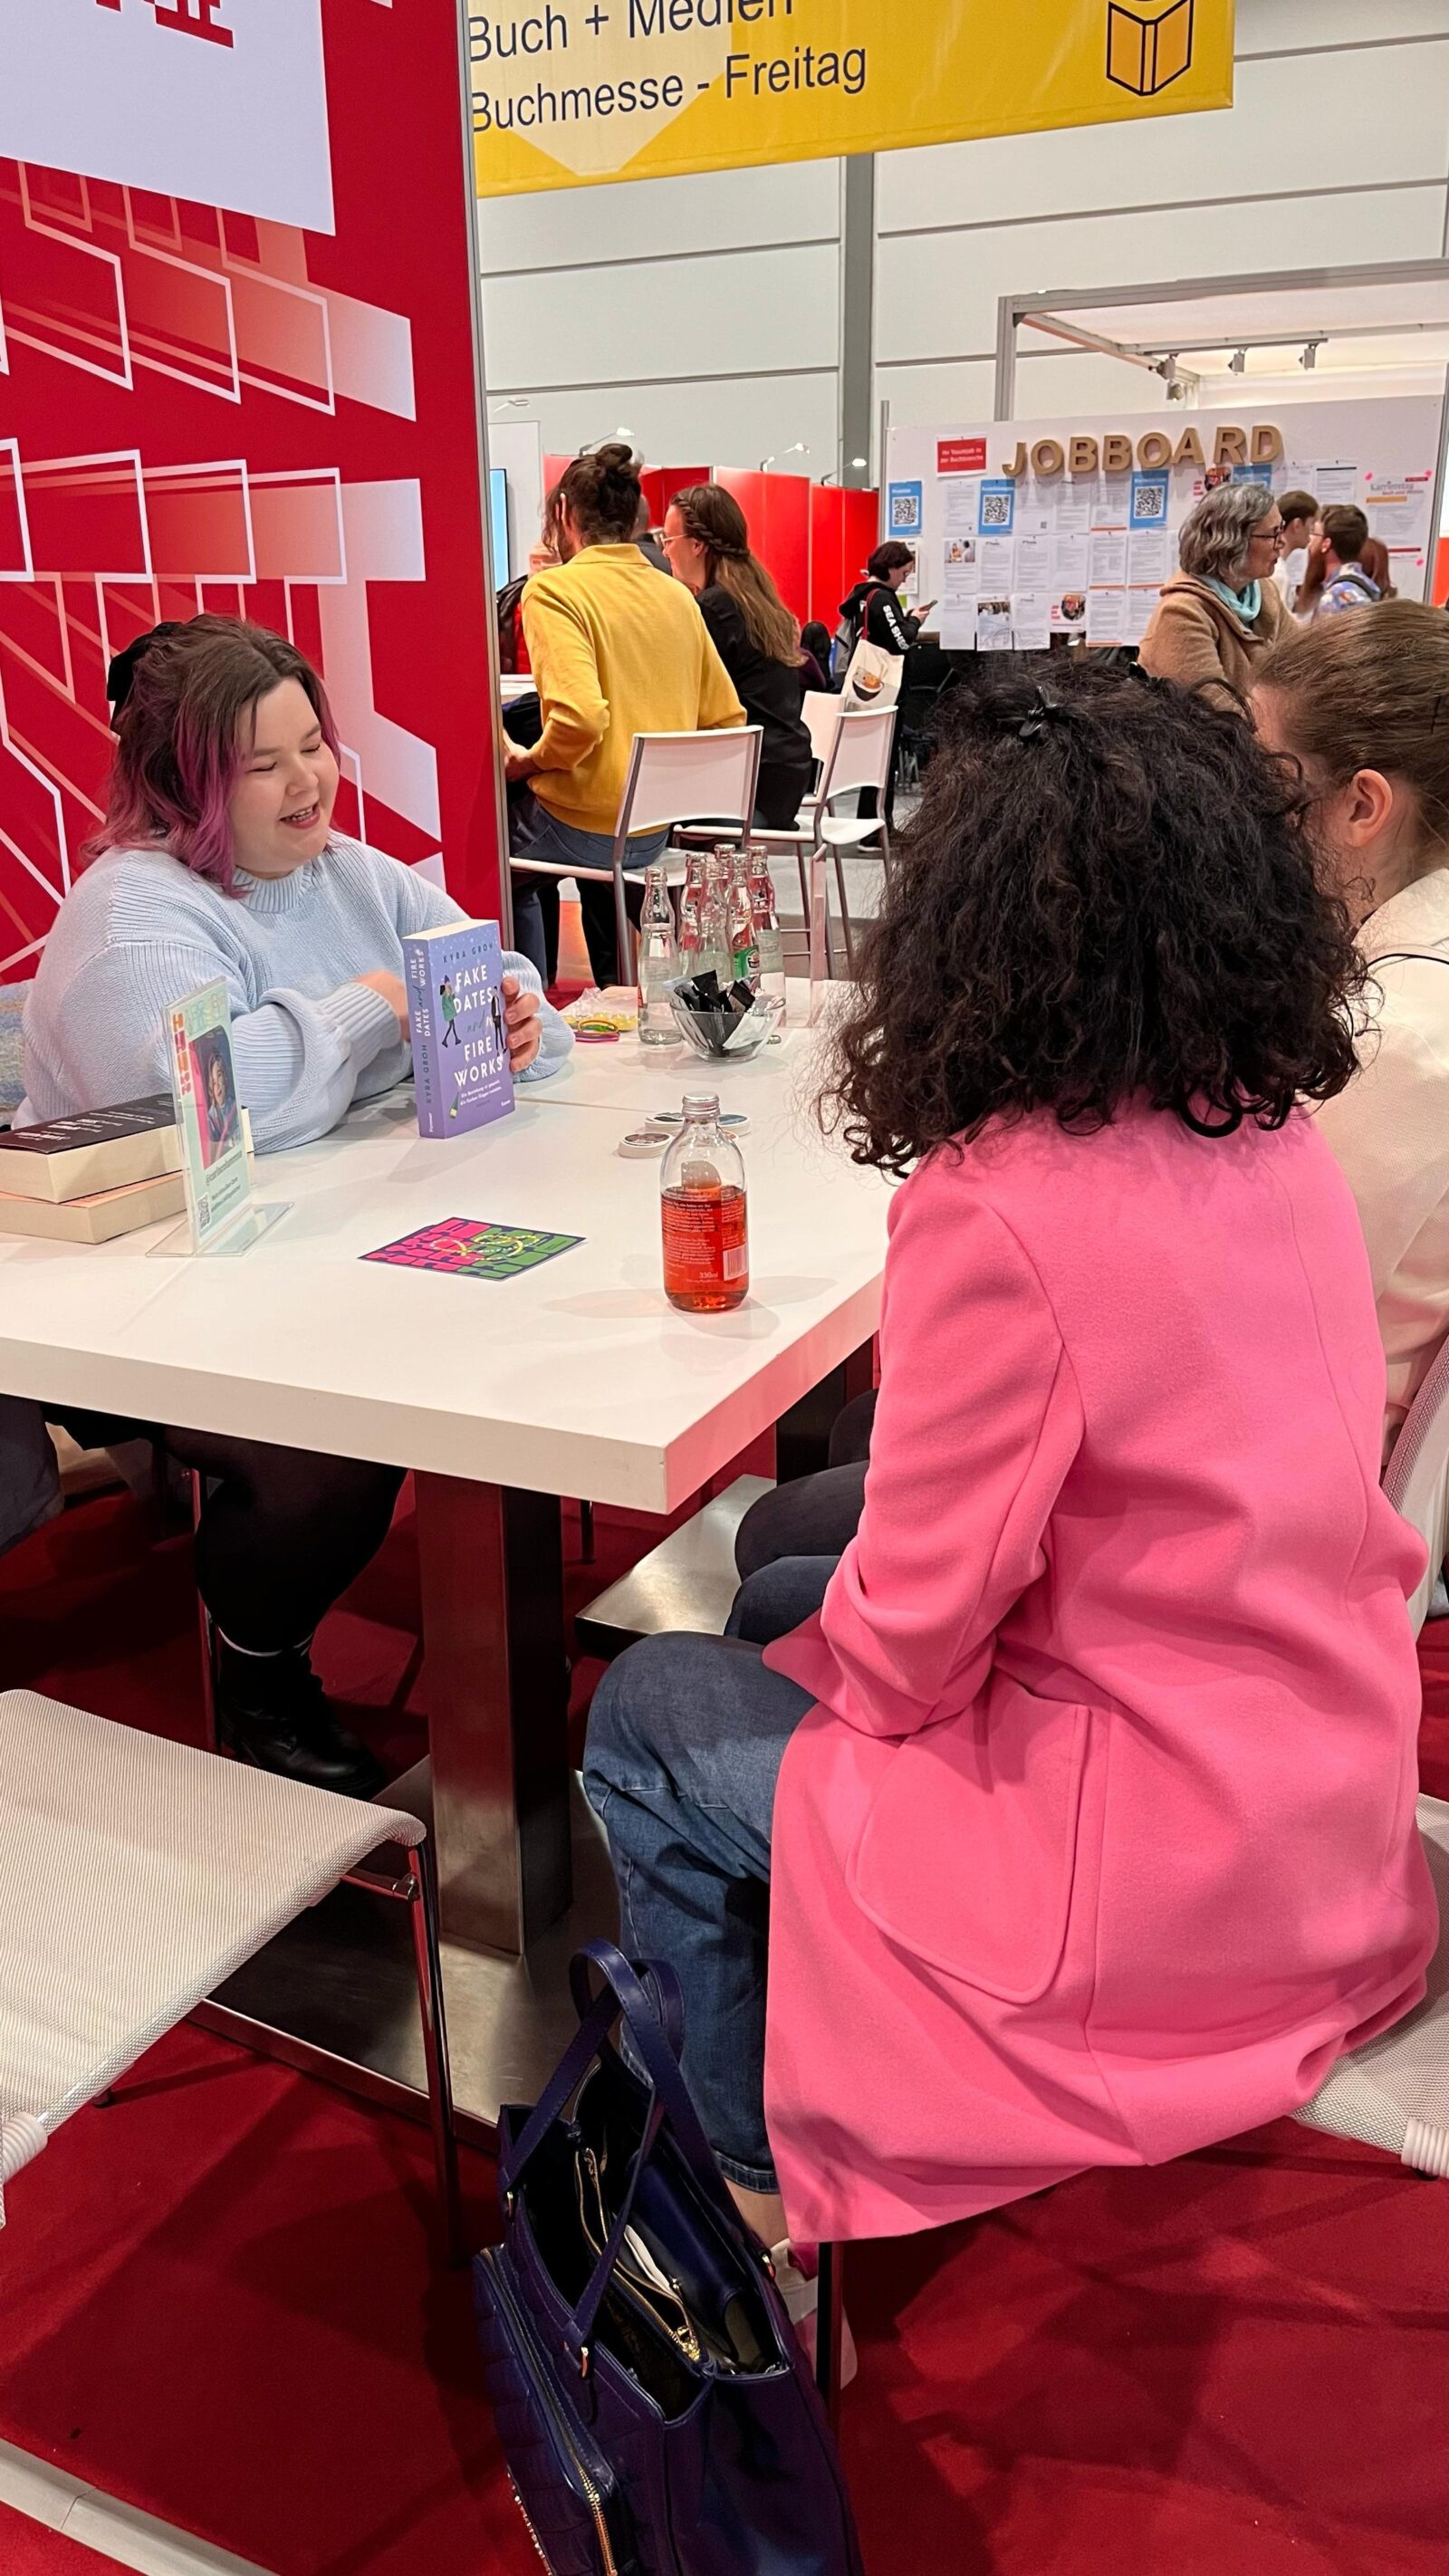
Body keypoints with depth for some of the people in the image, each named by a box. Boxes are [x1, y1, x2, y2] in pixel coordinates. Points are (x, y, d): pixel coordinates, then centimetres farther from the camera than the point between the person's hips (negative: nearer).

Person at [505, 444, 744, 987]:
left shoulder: (553, 589, -13)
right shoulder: (677, 595, 5)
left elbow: (580, 717, -29)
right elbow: (726, 720, 8)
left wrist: (529, 761, -11)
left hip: (577, 826, -6)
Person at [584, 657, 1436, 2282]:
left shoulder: (996, 1214, -27)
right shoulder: (1277, 1140, -3)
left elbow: (911, 1640, -20)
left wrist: (832, 1652, 3)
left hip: (1156, 1895, -8)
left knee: (647, 1716, 8)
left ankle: (770, 2177, 28)